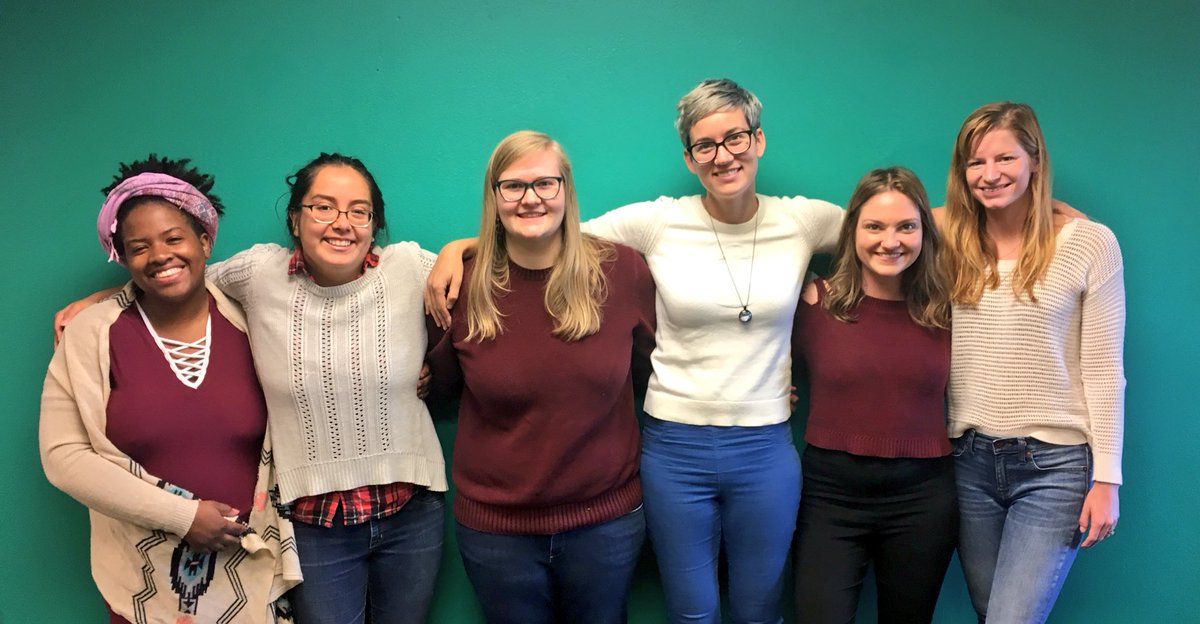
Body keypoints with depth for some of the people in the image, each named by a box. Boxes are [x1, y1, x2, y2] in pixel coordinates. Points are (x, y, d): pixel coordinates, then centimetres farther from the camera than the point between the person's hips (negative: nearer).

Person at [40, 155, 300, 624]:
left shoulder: (247, 323, -3)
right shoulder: (92, 335, -7)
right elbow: (64, 457, -9)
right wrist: (182, 515, -14)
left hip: (248, 568, 1)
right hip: (143, 577, -1)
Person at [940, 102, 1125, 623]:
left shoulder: (1089, 243, -6)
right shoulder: (949, 243, 3)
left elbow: (1103, 370, -5)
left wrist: (1106, 477, -6)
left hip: (1055, 464, -3)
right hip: (971, 461, 4)